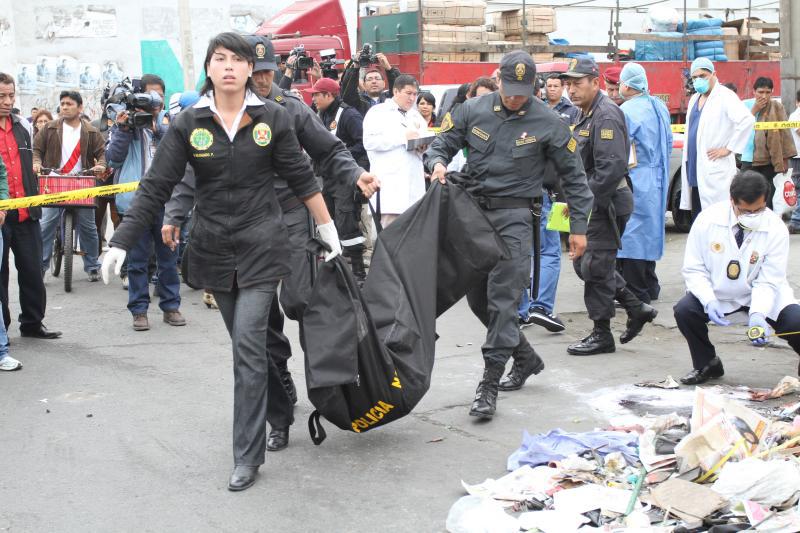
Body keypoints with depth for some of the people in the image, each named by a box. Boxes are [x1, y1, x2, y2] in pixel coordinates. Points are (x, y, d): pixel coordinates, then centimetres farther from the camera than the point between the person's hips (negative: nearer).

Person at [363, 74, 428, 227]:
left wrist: (423, 148, 0)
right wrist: (403, 138, -13)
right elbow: (369, 141, -10)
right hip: (390, 184, -6)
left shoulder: (417, 116, 25)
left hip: (414, 183, 6)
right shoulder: (378, 112, 4)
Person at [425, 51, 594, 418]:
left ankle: (489, 385, -9)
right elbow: (442, 143, 10)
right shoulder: (473, 111, 3)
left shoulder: (548, 123, -2)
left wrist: (578, 227, 3)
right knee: (477, 298, 11)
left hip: (514, 215, -4)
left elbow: (573, 176, 5)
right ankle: (526, 357, 31)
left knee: (502, 299, -11)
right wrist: (438, 163, -15)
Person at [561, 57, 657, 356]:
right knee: (584, 264, 15)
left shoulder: (606, 115, -17)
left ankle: (602, 335, 8)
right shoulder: (587, 116, 15)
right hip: (592, 203, 10)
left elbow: (612, 168, -25)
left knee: (595, 267, -3)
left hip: (606, 203, -10)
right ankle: (637, 309, 24)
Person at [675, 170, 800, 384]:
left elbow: (768, 282, -16)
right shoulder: (708, 220, -18)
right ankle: (707, 364, 4)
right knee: (684, 310, -26)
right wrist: (709, 301, -27)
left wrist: (758, 314, -34)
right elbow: (693, 268, -10)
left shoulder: (776, 229, -18)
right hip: (717, 292, 1)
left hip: (763, 294, -1)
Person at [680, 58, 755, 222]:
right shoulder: (694, 99, 19)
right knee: (697, 218, 10)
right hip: (693, 168, 8)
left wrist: (728, 149, -17)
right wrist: (686, 162, 16)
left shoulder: (725, 97, -7)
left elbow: (747, 120, -20)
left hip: (715, 170, -8)